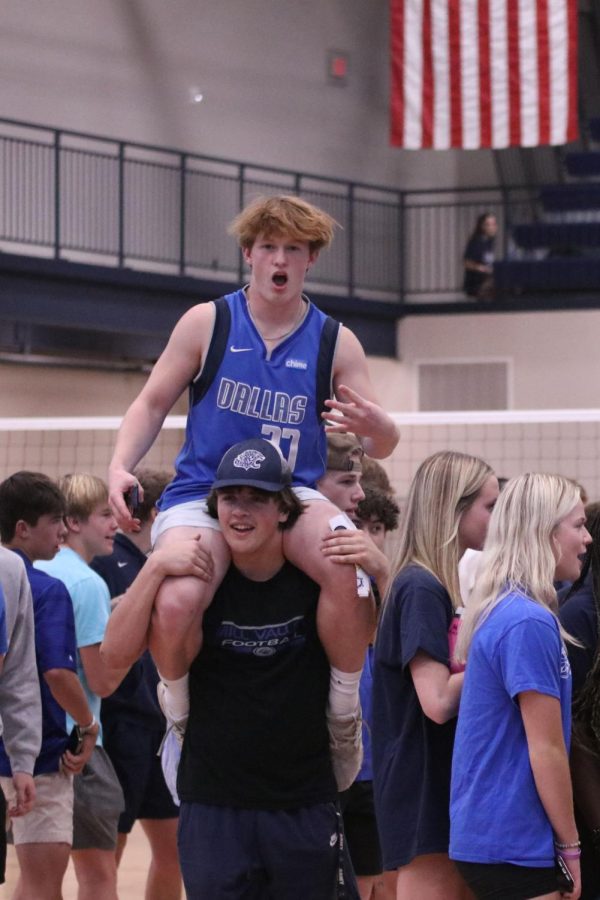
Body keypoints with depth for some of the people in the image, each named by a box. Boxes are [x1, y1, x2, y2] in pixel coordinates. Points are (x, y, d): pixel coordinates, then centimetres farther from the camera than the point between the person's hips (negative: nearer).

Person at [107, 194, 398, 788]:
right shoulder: (207, 323, 3)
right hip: (201, 494, -1)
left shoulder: (335, 342, 5)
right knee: (176, 600, -34)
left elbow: (382, 446, 6)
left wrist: (372, 424, -19)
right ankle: (178, 713, -1)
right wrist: (120, 468, -8)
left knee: (348, 570, -35)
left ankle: (343, 713, -10)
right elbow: (151, 405, 10)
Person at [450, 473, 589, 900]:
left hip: (486, 831, 9)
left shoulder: (501, 612, 11)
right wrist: (570, 846, -9)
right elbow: (546, 750, -16)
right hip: (514, 844, -9)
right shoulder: (530, 624, -17)